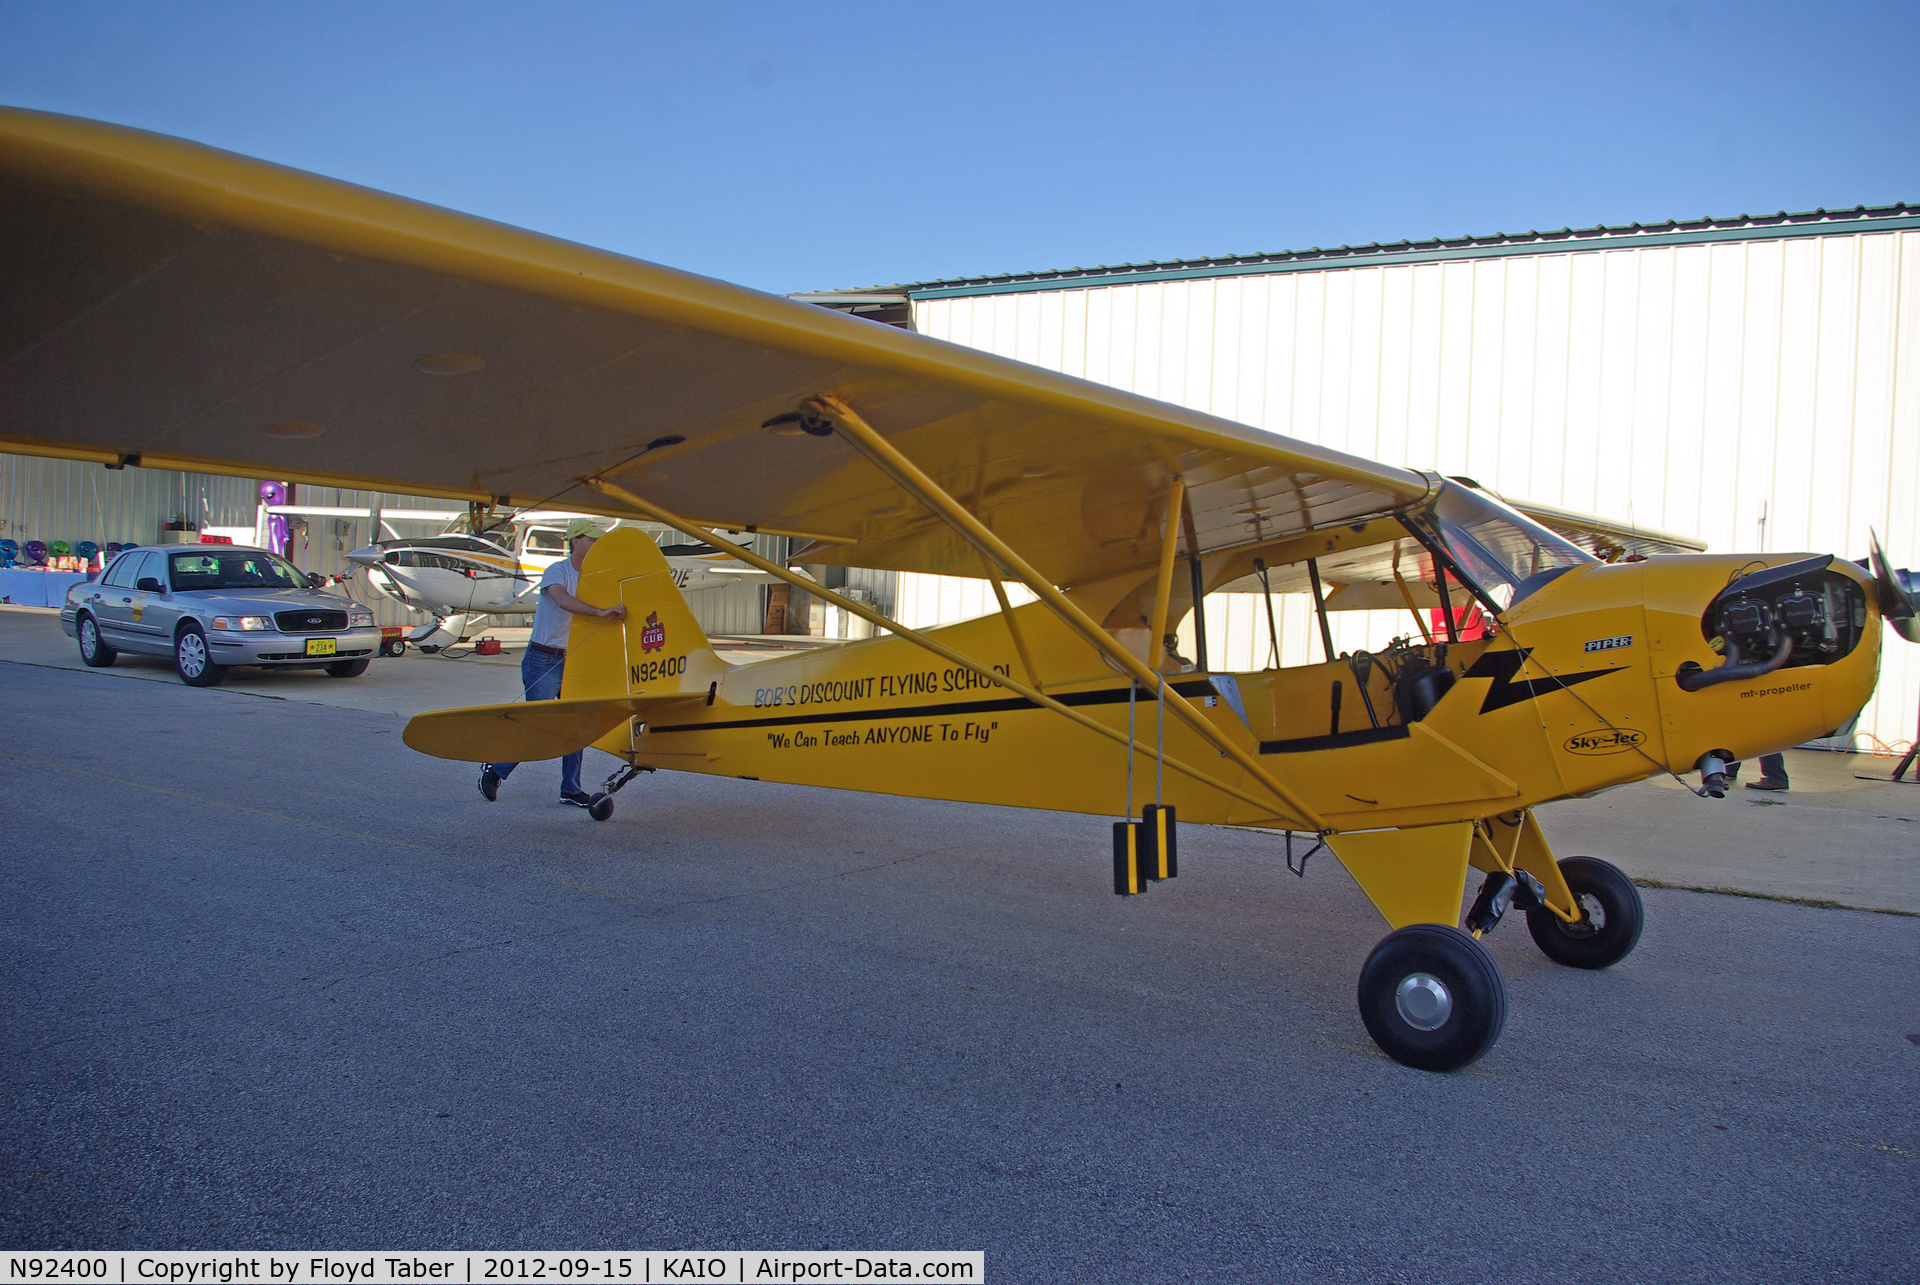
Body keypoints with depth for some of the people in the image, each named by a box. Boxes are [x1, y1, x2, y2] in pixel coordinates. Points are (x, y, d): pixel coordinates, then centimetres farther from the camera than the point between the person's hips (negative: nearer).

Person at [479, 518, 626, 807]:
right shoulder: (557, 571, -13)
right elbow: (562, 600, -34)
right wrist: (601, 612, -45)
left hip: (573, 661, 7)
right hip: (544, 661, -7)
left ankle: (570, 789, 12)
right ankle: (494, 770, 18)